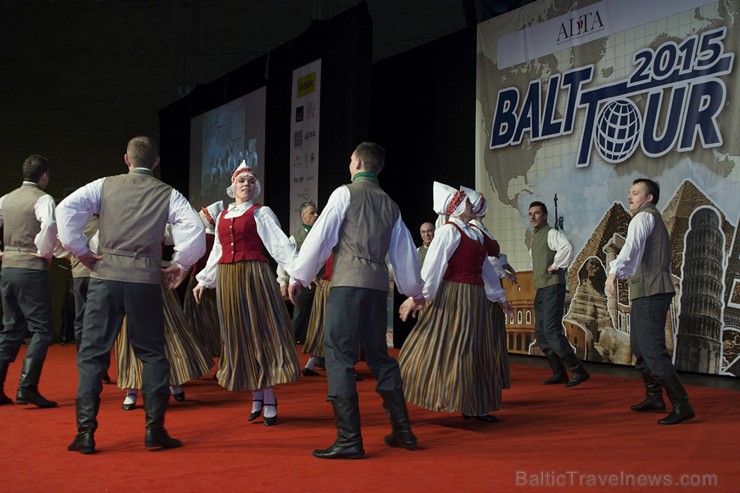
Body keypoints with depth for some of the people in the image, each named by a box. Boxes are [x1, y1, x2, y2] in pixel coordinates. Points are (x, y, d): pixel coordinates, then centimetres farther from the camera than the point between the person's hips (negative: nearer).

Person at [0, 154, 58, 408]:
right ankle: (27, 388, -10)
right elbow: (49, 226, -26)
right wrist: (45, 252, -11)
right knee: (42, 329, -2)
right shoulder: (43, 199, -8)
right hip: (32, 269, -7)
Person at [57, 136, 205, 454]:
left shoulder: (104, 186, 7)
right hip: (145, 279, 0)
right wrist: (180, 265, 7)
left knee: (92, 354, 5)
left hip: (105, 275, 0)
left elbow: (66, 209, -5)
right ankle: (154, 430, 8)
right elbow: (195, 229, -5)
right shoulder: (167, 194, 6)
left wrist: (80, 251, 2)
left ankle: (85, 433, 2)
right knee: (152, 354, 11)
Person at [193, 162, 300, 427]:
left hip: (254, 276, -5)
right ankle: (256, 397, 14)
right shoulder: (222, 216, 15)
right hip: (227, 279, 5)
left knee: (260, 333, -5)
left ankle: (269, 400, -2)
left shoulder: (260, 213, 0)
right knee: (239, 336, 5)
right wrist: (204, 281, 27)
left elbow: (280, 244, -9)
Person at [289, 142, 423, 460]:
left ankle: (349, 439, -11)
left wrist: (297, 276, 2)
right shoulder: (390, 205, 18)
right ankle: (402, 430, 19)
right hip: (378, 284, 7)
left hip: (348, 282, -7)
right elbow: (405, 251, 23)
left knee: (339, 355, -6)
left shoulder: (345, 194, 0)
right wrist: (414, 290, 35)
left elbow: (320, 236, -4)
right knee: (379, 355, 16)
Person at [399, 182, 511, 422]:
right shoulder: (449, 231, -11)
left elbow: (485, 267, 23)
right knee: (444, 348, -5)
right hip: (453, 297, -8)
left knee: (475, 353, 10)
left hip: (474, 299, 9)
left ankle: (473, 408, 17)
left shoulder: (474, 235, 14)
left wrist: (498, 296, 30)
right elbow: (432, 265, -19)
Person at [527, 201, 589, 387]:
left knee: (551, 330, -17)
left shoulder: (551, 233, -10)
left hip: (553, 287, -9)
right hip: (540, 288, 10)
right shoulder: (535, 237, 17)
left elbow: (567, 247, -31)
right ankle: (559, 373, 14)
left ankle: (578, 371, -13)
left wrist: (555, 266, -21)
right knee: (540, 333, 8)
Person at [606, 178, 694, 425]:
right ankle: (654, 398, 28)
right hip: (649, 292, 11)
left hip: (649, 292, -11)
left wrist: (614, 272, -42)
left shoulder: (644, 217, -10)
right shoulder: (655, 219, 23)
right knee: (638, 346, 19)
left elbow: (632, 246, -29)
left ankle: (681, 405, -15)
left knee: (653, 349, -14)